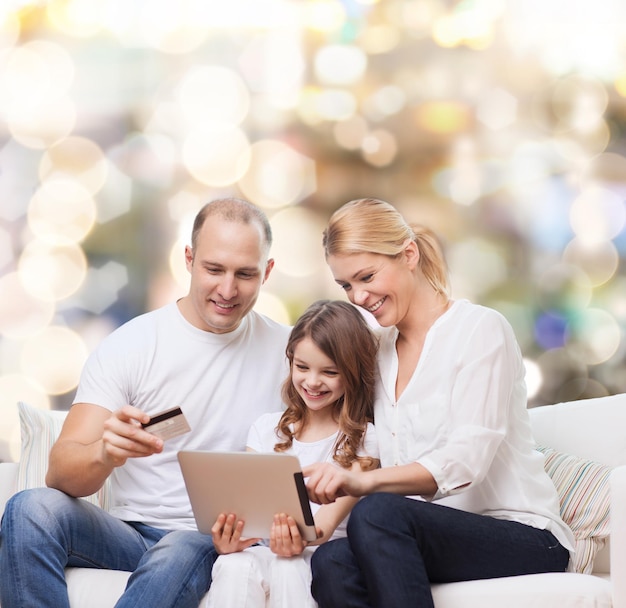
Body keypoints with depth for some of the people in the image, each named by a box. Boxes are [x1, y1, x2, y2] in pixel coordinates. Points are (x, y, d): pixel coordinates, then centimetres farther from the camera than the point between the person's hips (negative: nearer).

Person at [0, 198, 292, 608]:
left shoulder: (286, 351, 4)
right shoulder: (128, 346, 0)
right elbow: (61, 473, -10)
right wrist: (106, 453, -34)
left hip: (217, 543, -1)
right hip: (132, 533, 2)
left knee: (182, 552, -37)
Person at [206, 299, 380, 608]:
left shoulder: (362, 440, 4)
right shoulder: (266, 428, 15)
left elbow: (332, 514, -9)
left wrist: (302, 540, -32)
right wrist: (229, 537, -20)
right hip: (265, 547, 3)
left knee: (287, 568, -36)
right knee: (233, 566, -32)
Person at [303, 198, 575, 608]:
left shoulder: (480, 328, -4)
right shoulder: (379, 351, 17)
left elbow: (465, 459, -18)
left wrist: (362, 481, -34)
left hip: (523, 537, -5)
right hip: (438, 536, 5)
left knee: (377, 512, -35)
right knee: (330, 563, -29)